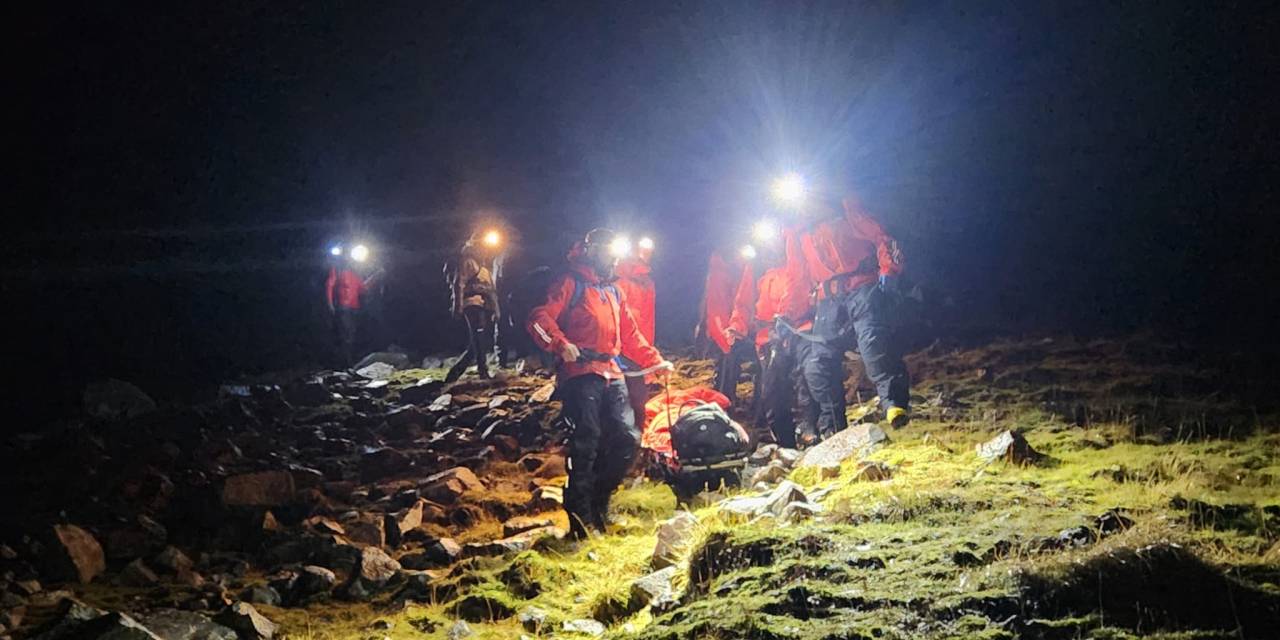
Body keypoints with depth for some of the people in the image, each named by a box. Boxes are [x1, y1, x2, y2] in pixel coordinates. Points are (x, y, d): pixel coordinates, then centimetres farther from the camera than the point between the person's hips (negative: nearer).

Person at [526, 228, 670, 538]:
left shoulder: (614, 291, 26)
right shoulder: (571, 283, 2)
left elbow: (630, 336, 28)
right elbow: (539, 319, -11)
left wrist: (654, 360, 15)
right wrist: (562, 344, -27)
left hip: (611, 375, 7)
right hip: (580, 374, -7)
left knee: (628, 438, -2)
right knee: (586, 443, -13)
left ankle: (598, 500, 16)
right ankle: (581, 520, -5)